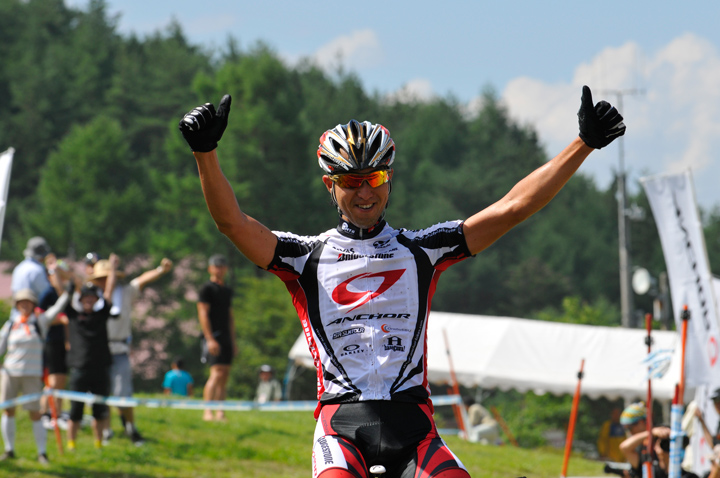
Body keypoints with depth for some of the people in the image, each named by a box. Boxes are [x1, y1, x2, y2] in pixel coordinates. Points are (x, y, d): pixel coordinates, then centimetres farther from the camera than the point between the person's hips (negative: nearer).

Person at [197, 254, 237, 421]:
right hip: (213, 337, -8)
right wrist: (210, 339, -18)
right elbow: (203, 314, -11)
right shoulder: (207, 288, -4)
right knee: (216, 374, -18)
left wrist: (233, 341, 21)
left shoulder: (227, 291, 20)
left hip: (226, 337, 8)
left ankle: (220, 413, 5)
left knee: (224, 377, 4)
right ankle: (207, 412, -20)